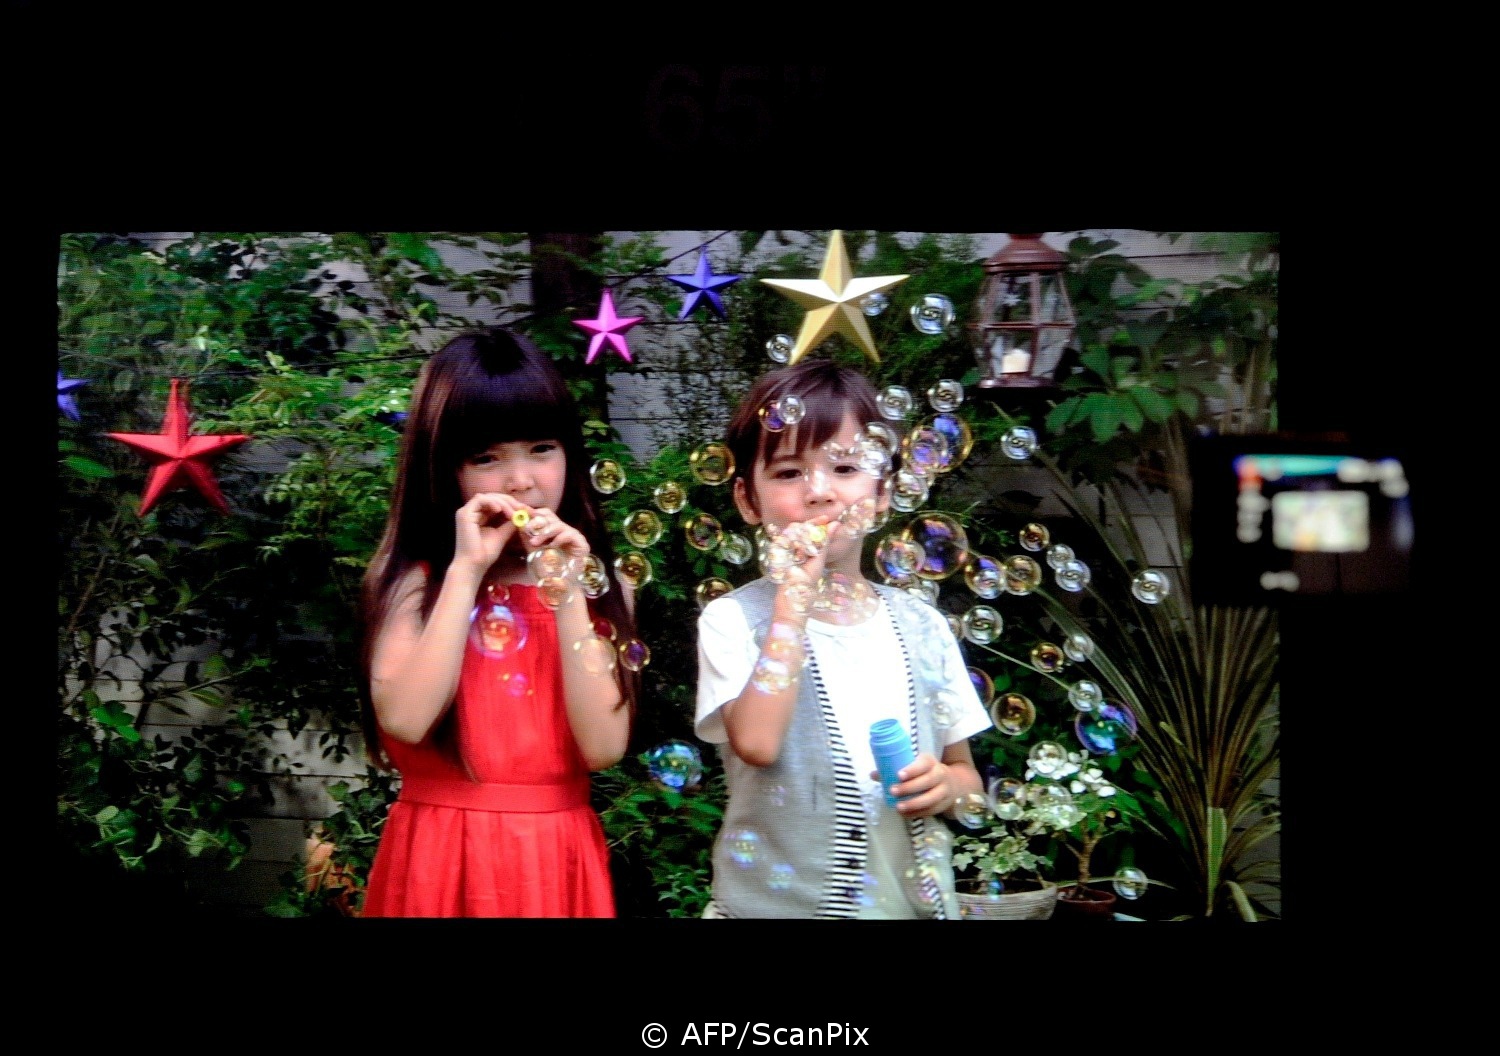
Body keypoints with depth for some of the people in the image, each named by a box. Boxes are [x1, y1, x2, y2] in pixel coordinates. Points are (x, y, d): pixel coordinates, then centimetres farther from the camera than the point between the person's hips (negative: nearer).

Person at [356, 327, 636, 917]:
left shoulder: (597, 581, 2)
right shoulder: (413, 581, -2)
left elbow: (603, 747, -10)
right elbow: (404, 720, -19)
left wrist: (566, 594, -14)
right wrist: (466, 571, -17)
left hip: (556, 858, 2)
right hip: (442, 859, -2)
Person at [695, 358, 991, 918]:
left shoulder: (921, 624, 1)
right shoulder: (733, 618, -9)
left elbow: (965, 774, 11)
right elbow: (756, 743, -26)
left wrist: (945, 785, -12)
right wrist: (795, 592, -21)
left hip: (912, 898, 3)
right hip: (777, 900, -3)